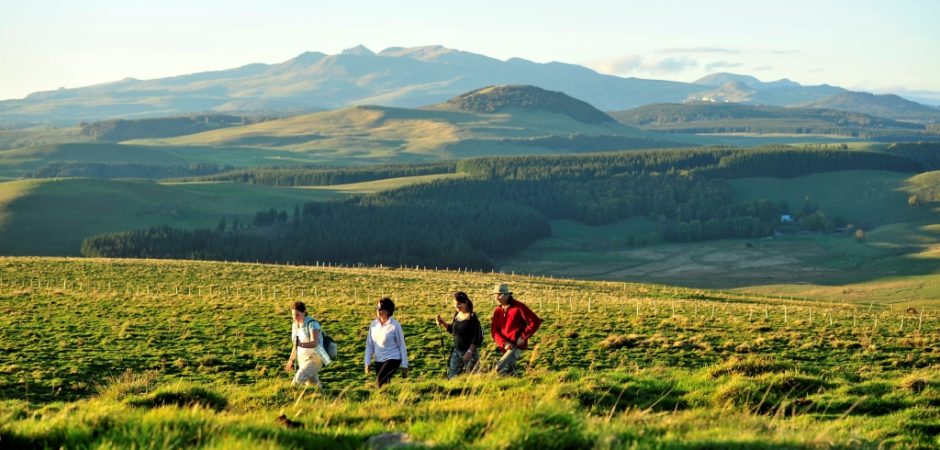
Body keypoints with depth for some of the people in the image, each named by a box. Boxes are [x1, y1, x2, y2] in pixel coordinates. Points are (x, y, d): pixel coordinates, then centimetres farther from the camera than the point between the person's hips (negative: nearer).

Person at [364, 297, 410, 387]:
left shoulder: (395, 326, -12)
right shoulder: (374, 324, 1)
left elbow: (402, 346, -7)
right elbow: (369, 345, 8)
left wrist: (404, 366, -6)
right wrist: (367, 363, 3)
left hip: (393, 359, -6)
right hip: (379, 361, 6)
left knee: (380, 381, -25)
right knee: (382, 384, 6)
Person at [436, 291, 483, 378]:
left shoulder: (472, 317, -15)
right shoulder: (456, 315, 5)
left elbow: (477, 337, -16)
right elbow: (451, 329, 18)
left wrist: (470, 351, -21)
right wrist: (442, 323, 0)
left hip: (469, 352, -6)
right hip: (456, 351, 6)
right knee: (452, 377, 6)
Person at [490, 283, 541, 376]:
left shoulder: (519, 307, -10)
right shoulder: (497, 311, 6)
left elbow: (535, 321, -12)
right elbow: (494, 330, 3)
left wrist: (523, 336, -16)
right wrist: (504, 343, -14)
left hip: (517, 345, -7)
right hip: (506, 347, 7)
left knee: (500, 367, -21)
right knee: (509, 371, 13)